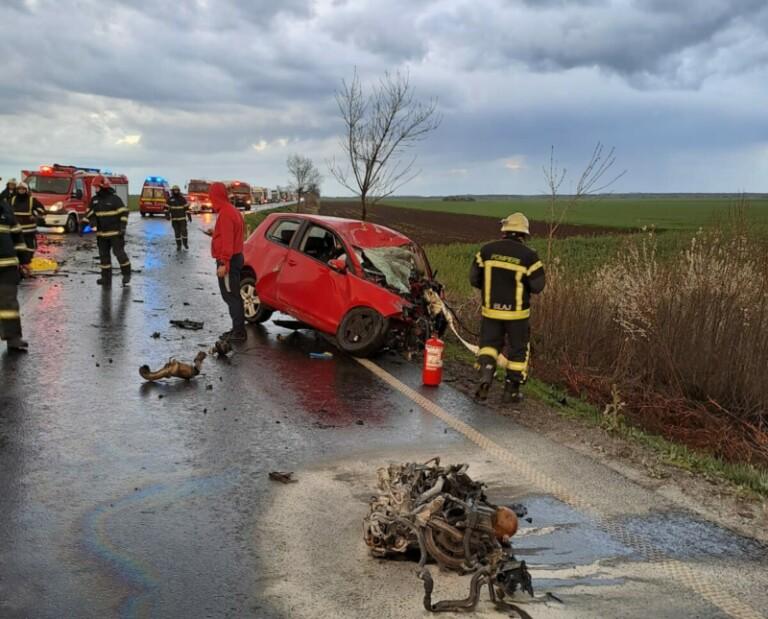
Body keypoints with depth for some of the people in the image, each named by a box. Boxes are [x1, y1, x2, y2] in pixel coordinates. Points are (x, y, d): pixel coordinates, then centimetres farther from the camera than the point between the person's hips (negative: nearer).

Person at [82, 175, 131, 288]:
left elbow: (124, 213, -11)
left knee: (119, 252, -6)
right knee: (104, 255, 7)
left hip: (115, 233, -6)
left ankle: (126, 274, 10)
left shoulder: (114, 199, -10)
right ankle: (106, 278, 13)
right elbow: (89, 214, 16)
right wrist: (83, 226, 9)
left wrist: (122, 227, -17)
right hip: (101, 234, 6)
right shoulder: (94, 200, 8)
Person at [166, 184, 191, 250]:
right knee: (177, 233, 2)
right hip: (174, 219, 1)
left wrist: (189, 215, -3)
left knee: (184, 231, -6)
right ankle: (178, 245, 12)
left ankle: (185, 243, 16)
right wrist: (167, 215, -12)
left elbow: (187, 207, 2)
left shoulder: (183, 199, -1)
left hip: (182, 218, 0)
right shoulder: (169, 199, 0)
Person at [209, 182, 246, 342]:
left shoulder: (225, 214, -18)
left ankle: (239, 332, -5)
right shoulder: (232, 211, 13)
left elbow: (227, 241, -22)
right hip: (235, 257, 10)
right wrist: (215, 233, 20)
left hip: (228, 260, -10)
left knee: (231, 296, -7)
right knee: (232, 295, 14)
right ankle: (238, 329, 19)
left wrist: (223, 263, -23)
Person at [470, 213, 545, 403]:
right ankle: (511, 390, 16)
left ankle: (486, 373, -9)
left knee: (489, 343, 16)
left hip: (491, 310, 2)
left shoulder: (487, 250, -3)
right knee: (518, 349, 13)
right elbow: (537, 287, -8)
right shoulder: (528, 256, -9)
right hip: (517, 312, -1)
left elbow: (474, 279, 0)